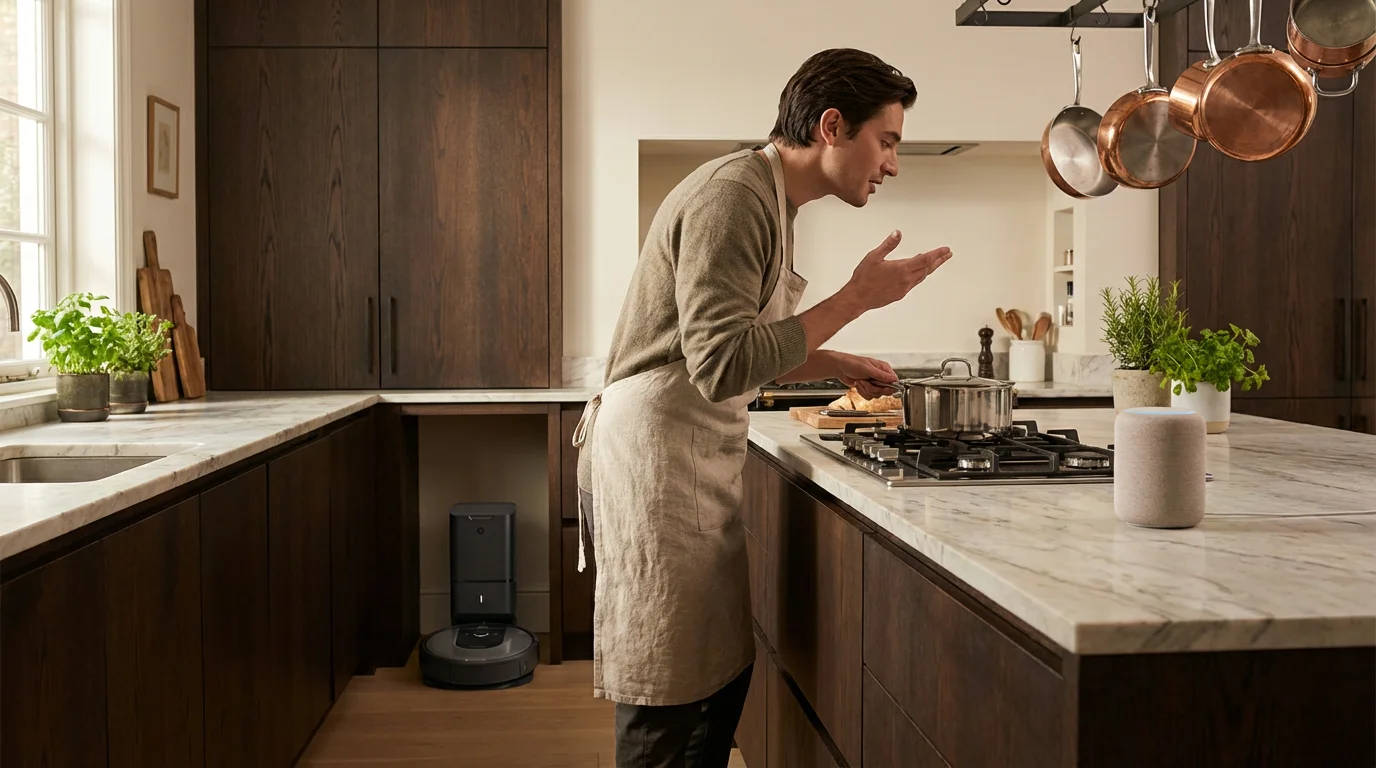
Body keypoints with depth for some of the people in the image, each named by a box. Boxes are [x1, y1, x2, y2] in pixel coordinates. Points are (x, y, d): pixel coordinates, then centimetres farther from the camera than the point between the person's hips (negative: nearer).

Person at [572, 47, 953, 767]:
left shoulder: (766, 197, 16)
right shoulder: (733, 196, -16)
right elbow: (722, 365, -25)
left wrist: (837, 365, 15)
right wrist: (856, 297, -19)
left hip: (697, 458, 10)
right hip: (658, 456, -10)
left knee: (722, 673, 13)